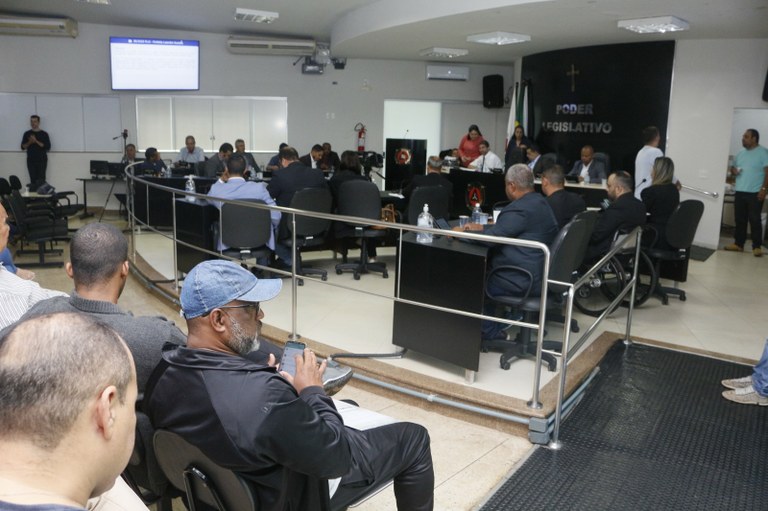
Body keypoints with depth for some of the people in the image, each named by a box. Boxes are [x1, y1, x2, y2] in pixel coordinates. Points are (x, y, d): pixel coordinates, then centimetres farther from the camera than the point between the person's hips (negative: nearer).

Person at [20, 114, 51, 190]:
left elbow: (48, 147, -8)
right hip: (31, 160, 2)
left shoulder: (44, 134, 1)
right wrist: (29, 142, -10)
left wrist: (36, 141, -15)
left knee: (41, 180, -5)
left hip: (42, 160, -2)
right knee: (33, 180, 2)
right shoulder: (27, 134, 9)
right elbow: (23, 147, 8)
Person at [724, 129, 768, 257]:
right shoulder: (741, 153, 14)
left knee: (754, 220, -5)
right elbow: (732, 168, 23)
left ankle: (757, 246, 0)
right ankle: (738, 244, 17)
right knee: (739, 219, 9)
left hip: (755, 193, -6)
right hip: (740, 192, 6)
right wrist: (733, 171, -2)